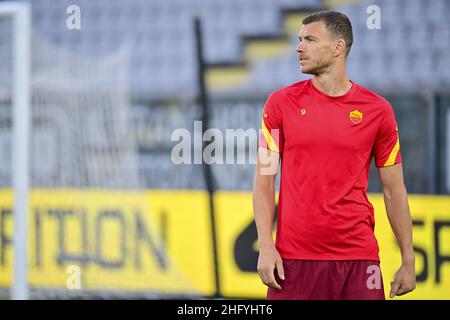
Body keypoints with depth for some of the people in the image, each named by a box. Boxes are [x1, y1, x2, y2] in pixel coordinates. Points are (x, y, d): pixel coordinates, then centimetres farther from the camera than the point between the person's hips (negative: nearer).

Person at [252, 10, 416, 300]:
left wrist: (408, 261, 4)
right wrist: (266, 246, -8)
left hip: (358, 259, 0)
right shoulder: (281, 102, 4)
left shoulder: (377, 110, 3)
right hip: (294, 259, 0)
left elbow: (394, 190, 7)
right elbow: (264, 180, 3)